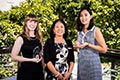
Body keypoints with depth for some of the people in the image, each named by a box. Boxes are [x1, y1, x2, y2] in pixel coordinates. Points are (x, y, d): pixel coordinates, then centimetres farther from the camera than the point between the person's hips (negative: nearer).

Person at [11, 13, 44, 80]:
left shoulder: (39, 37, 7)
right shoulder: (21, 38, -9)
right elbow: (14, 57, -13)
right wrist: (31, 60, -16)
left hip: (38, 71, 5)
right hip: (26, 71, -5)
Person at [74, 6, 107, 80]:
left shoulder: (96, 30, -8)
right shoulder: (79, 31, 9)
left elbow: (104, 49, -12)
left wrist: (88, 44, -15)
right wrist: (76, 45, 2)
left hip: (93, 63, -5)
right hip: (81, 64, 5)